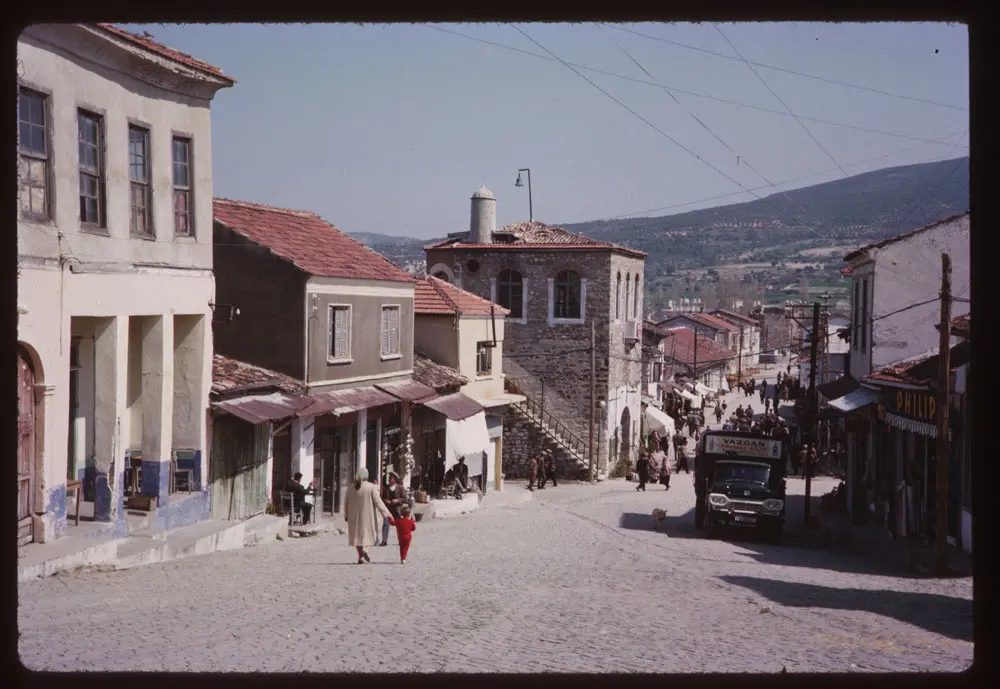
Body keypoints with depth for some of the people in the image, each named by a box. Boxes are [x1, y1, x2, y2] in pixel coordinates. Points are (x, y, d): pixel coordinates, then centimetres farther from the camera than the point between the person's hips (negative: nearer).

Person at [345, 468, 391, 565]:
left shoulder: (350, 487, -1)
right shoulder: (371, 487, -11)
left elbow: (346, 502, 5)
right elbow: (378, 502, -12)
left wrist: (346, 515, 17)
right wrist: (386, 513, -5)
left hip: (354, 516, 3)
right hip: (367, 515, -3)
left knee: (358, 535, 13)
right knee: (370, 534, 12)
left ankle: (360, 557, 10)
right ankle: (365, 549, -15)